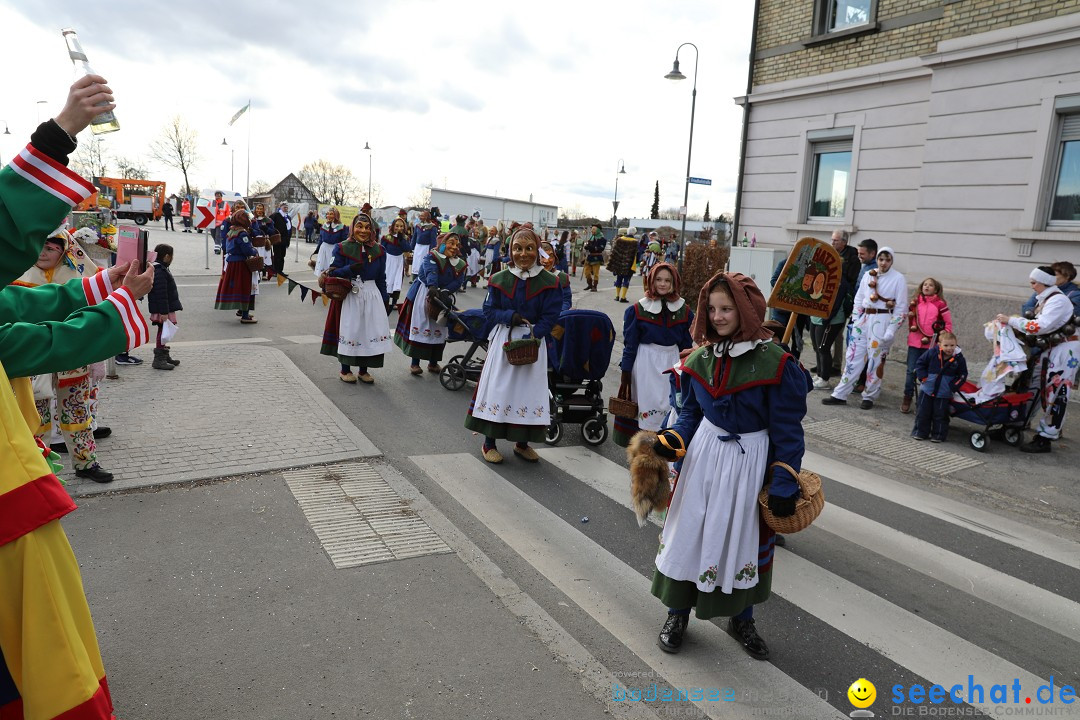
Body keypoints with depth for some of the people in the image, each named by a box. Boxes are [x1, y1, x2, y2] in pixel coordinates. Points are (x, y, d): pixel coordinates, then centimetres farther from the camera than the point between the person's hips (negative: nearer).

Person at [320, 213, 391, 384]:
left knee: (372, 331, 0)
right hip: (349, 296, -3)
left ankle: (363, 370, 16)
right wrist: (350, 269, -22)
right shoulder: (342, 248, -1)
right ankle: (345, 370, 17)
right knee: (349, 331, 0)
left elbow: (381, 278, 12)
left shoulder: (379, 250, 8)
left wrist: (384, 300, 8)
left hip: (372, 295, 3)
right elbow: (333, 272, -5)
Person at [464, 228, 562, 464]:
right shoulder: (499, 280, 0)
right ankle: (489, 444, 16)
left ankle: (522, 443, 23)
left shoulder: (549, 282, -4)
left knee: (529, 390, 6)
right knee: (497, 388, 2)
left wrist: (531, 338, -19)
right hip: (503, 340, 0)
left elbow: (550, 317, -7)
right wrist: (510, 316, -16)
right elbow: (489, 311, 1)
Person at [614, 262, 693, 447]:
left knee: (670, 404, 3)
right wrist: (626, 374, 0)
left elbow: (686, 345, 9)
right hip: (646, 362, -2)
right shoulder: (637, 310, -5)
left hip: (672, 362, 2)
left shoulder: (684, 311, 1)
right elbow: (630, 345, -1)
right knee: (647, 403, 1)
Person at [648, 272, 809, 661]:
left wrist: (785, 485, -12)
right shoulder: (700, 358, -3)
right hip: (704, 452, 3)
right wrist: (674, 439, -10)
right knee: (688, 531, 9)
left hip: (751, 460, -3)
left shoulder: (775, 363, -16)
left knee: (746, 538, 13)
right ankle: (677, 612, 30)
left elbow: (787, 431, -11)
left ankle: (742, 619, 37)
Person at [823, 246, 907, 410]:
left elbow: (901, 308, -5)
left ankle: (869, 396, 14)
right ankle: (840, 395, 6)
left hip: (882, 321, -4)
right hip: (864, 318, 4)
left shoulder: (898, 278, -4)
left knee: (875, 359, -1)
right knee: (853, 356, 3)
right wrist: (856, 320, 8)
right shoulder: (868, 275, 9)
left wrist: (891, 331, -10)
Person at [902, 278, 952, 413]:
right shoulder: (915, 302, 7)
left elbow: (948, 323, 3)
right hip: (914, 342, 2)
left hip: (931, 344, -2)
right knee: (911, 371, 3)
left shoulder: (940, 304, -1)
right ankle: (907, 398, 12)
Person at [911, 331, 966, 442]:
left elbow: (963, 375, 3)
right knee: (923, 413, 9)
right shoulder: (931, 353, -9)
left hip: (944, 393, -1)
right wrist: (923, 377, -7)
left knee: (940, 415, 5)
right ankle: (920, 432, 21)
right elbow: (919, 363, 2)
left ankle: (938, 435, 18)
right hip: (927, 390, 1)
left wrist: (953, 386, -8)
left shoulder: (959, 358, -7)